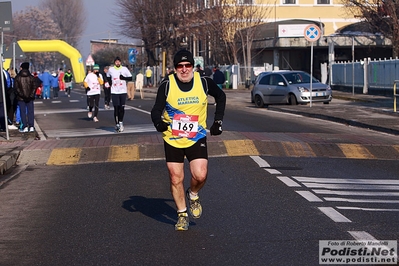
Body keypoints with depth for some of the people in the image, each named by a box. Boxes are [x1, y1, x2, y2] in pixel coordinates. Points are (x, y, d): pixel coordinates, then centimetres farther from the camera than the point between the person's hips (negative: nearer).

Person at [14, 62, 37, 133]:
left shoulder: (17, 77, -4)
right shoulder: (31, 77, 0)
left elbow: (16, 88, -8)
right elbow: (35, 87, -3)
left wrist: (21, 95, -6)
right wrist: (31, 95, -3)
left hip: (21, 98, -2)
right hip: (30, 98, 2)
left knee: (23, 112, 3)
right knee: (30, 112, 7)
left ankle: (25, 127, 0)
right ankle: (31, 127, 4)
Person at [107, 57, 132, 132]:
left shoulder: (124, 69, 1)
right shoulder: (111, 69, 4)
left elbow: (130, 78, 4)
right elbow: (107, 77, 21)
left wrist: (124, 78, -13)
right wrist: (110, 83, 4)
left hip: (123, 91, 0)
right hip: (114, 92, 0)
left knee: (122, 108, 0)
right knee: (116, 108, -3)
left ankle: (121, 122, 18)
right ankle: (117, 124, 3)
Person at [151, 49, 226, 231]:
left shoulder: (204, 83, -6)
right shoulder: (167, 86, -10)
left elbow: (221, 96, 13)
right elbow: (156, 109, -10)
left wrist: (218, 121, 8)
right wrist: (158, 122, -32)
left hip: (197, 138, 0)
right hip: (172, 139, 0)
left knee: (200, 175, -14)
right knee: (176, 178, 1)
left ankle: (193, 195, 20)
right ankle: (182, 215, 19)